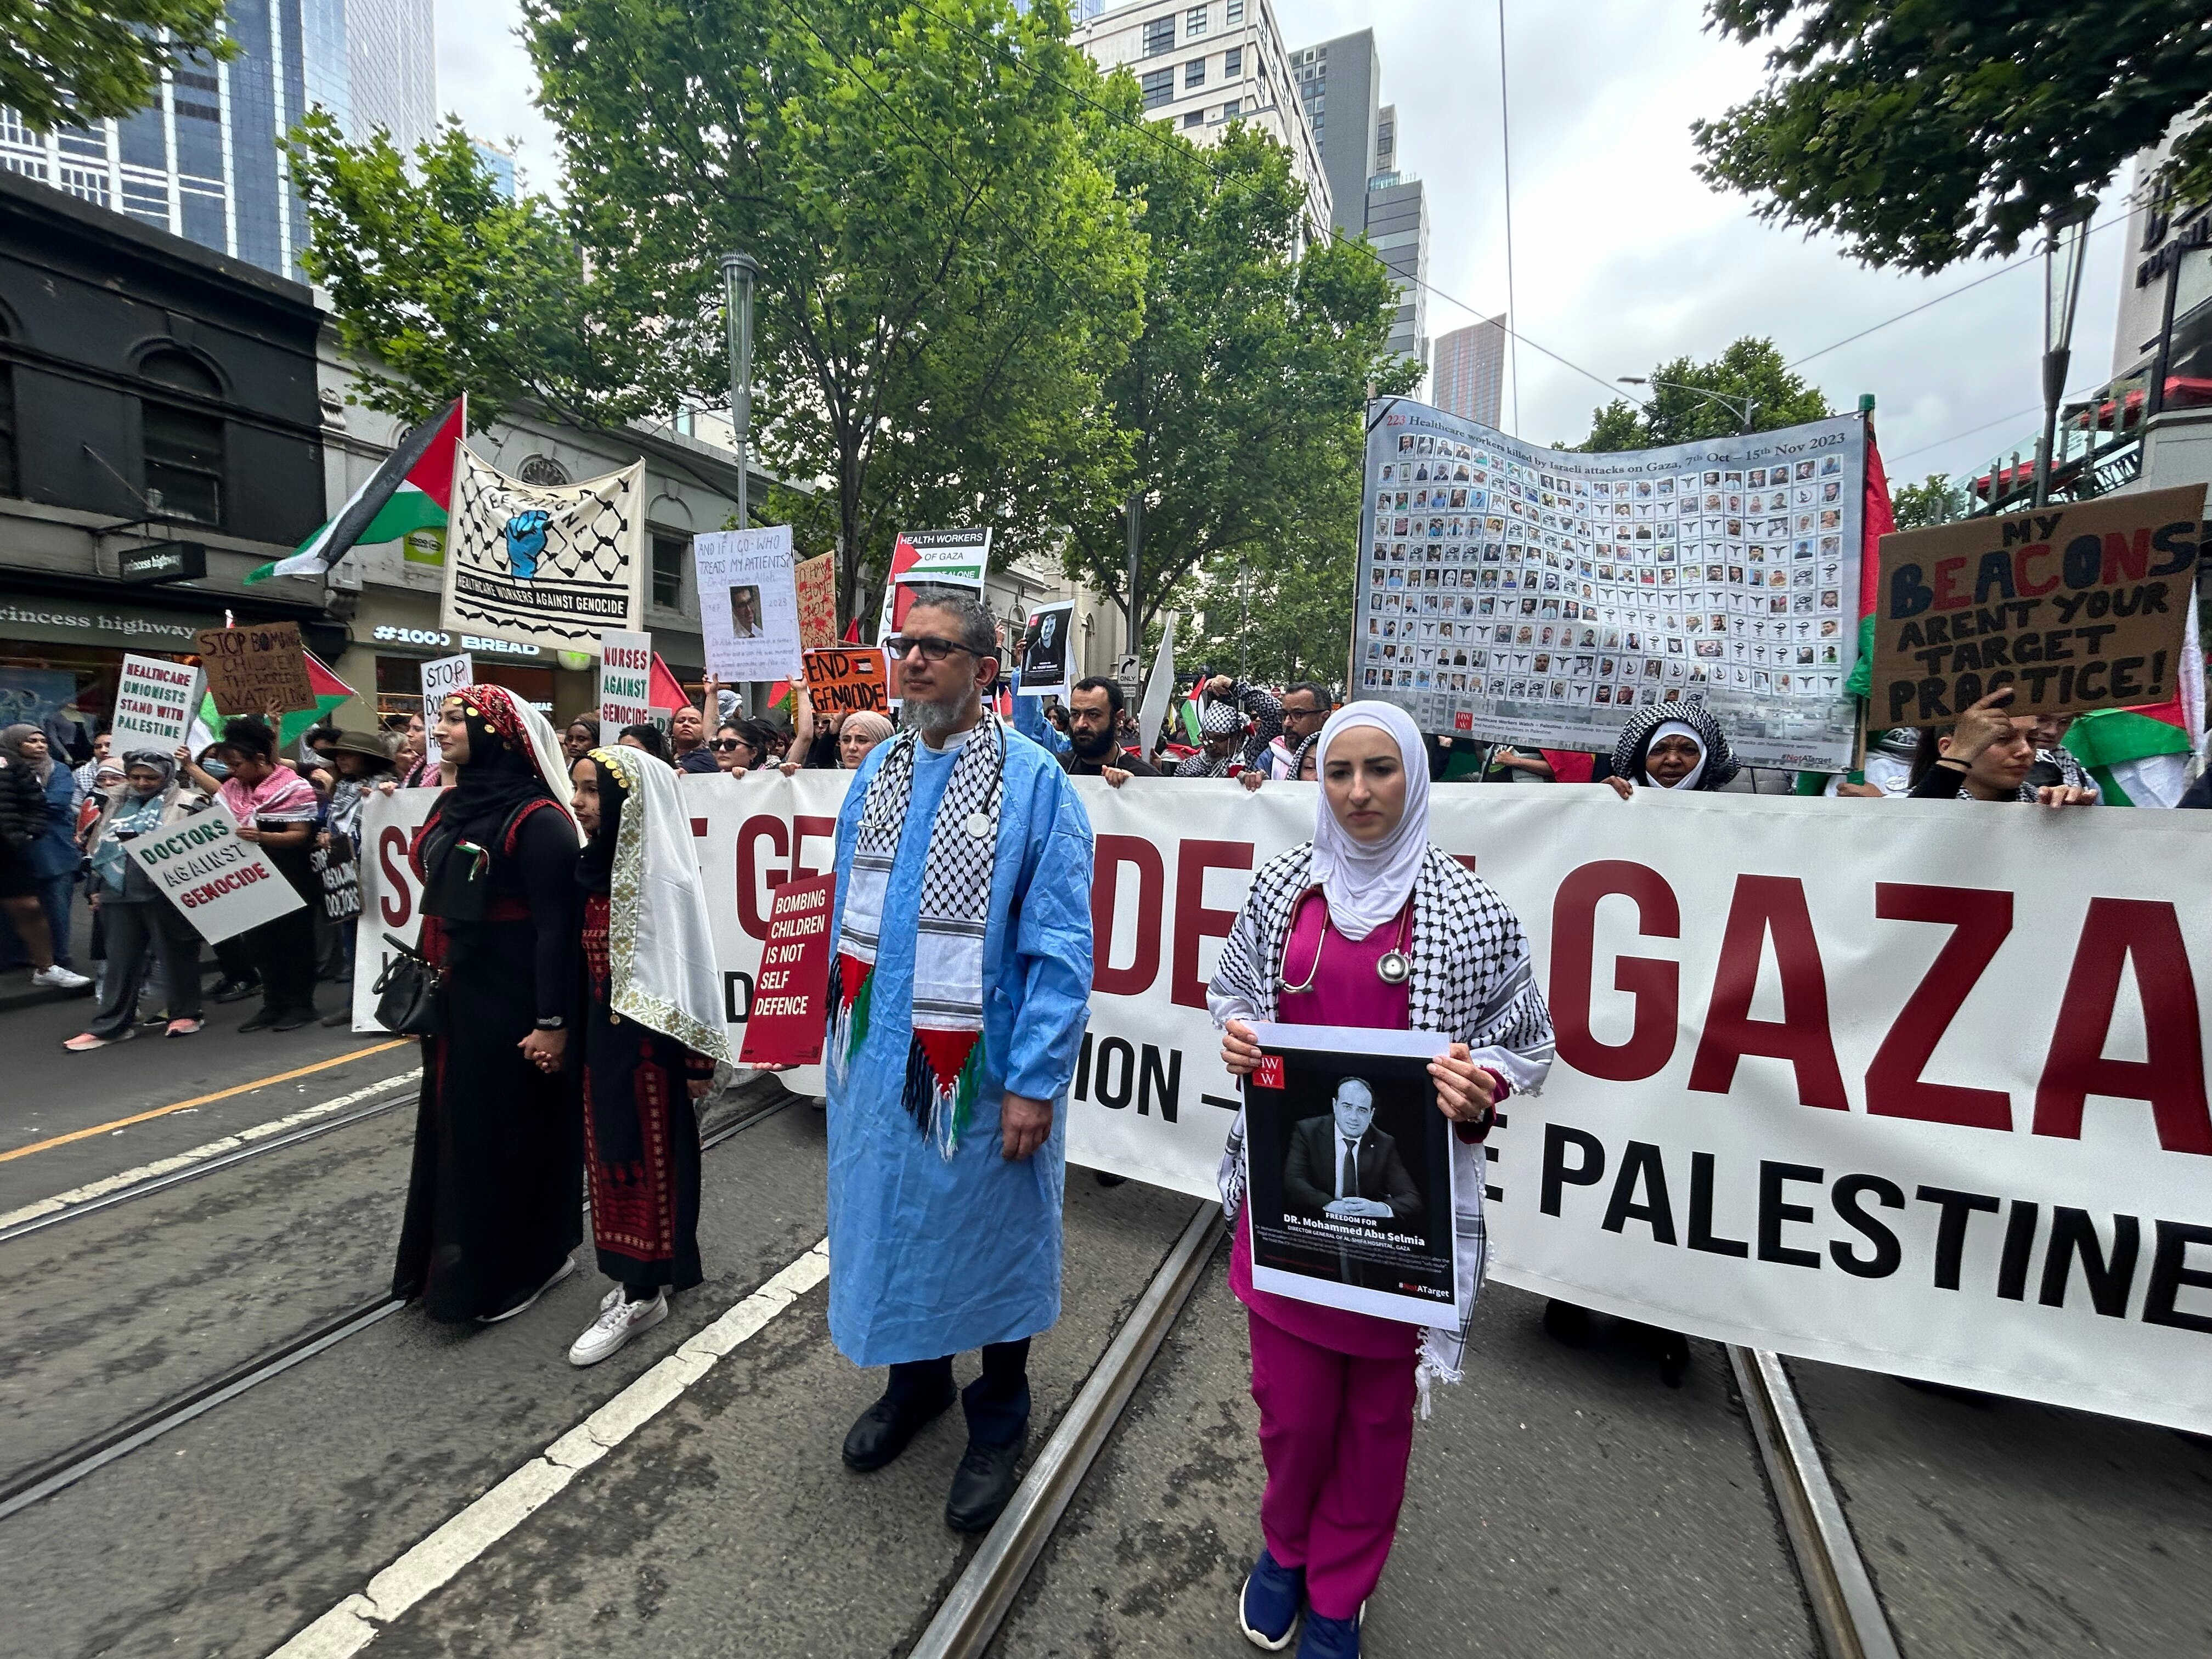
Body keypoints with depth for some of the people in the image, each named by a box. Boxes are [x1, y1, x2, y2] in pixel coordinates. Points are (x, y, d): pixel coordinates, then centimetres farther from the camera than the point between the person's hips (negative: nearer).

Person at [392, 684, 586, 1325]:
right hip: (457, 997, 9)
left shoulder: (537, 819, -18)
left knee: (512, 1128, 5)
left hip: (513, 1000, -8)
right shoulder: (453, 803, 8)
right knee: (456, 1126, 18)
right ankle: (461, 1262, 37)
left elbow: (556, 926, -20)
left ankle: (523, 1265, 24)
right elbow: (440, 901, 16)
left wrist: (553, 1021, -21)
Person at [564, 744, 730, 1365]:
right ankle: (639, 1272, 34)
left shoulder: (663, 876, -18)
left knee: (646, 1156, 5)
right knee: (610, 1151, 16)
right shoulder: (595, 865, 6)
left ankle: (642, 1295, 20)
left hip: (648, 1035, -8)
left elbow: (691, 967, -16)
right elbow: (587, 958, 12)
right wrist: (578, 1031, 13)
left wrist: (699, 1056, -14)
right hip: (602, 1030, 8)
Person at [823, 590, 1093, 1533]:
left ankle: (997, 1426, 41)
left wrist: (1034, 1082, -17)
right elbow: (850, 914, 12)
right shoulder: (875, 771, 4)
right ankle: (915, 1383, 50)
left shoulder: (1033, 782, -14)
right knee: (893, 1222, 22)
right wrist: (846, 1027, 12)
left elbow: (1060, 949, -15)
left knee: (990, 1237, 15)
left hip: (981, 1069, -5)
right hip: (880, 1060, 5)